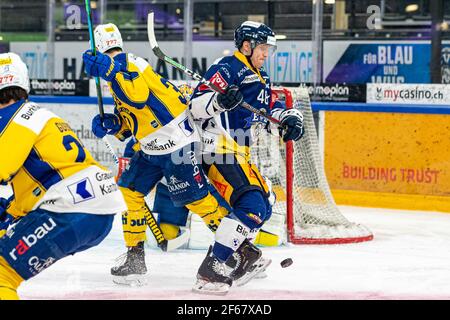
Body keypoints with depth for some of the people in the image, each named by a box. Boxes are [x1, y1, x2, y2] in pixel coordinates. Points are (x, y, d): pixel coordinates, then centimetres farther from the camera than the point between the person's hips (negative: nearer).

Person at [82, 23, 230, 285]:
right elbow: (129, 119, 21)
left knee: (195, 198, -6)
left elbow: (139, 96, -34)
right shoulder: (120, 69, 16)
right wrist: (111, 124, 2)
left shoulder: (129, 65, -14)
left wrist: (110, 70, -38)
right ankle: (135, 259, 12)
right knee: (129, 192, 7)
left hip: (176, 142, -10)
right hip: (152, 147, 10)